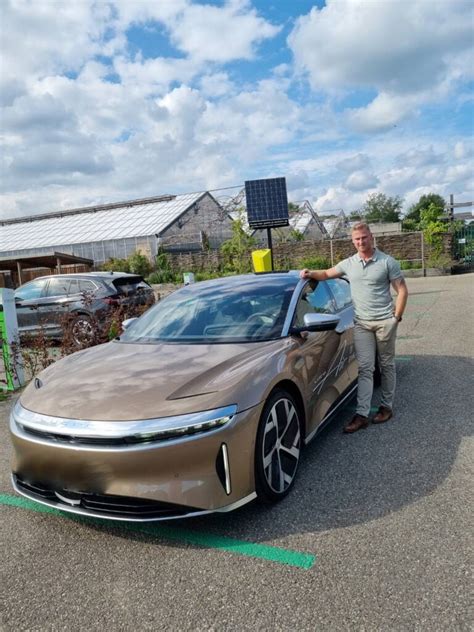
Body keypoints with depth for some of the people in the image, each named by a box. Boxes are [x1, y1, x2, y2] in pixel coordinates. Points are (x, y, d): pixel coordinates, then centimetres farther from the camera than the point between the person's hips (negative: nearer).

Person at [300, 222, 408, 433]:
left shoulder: (387, 262, -2)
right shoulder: (349, 264, 8)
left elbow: (402, 290, -1)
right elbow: (327, 274, 20)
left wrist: (397, 317, -7)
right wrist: (310, 273, -1)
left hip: (385, 321, -2)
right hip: (361, 323, 2)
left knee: (386, 365, 10)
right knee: (364, 368, -1)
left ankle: (386, 406, 24)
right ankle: (362, 414, -3)